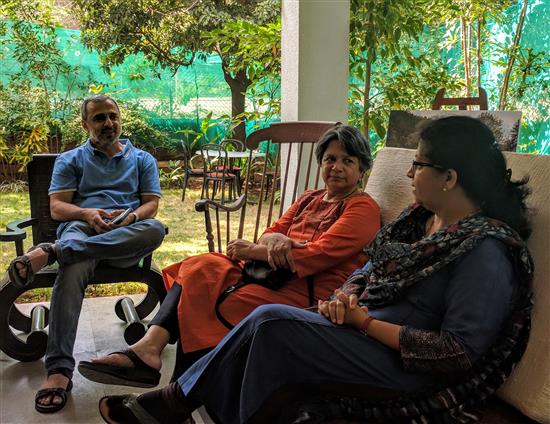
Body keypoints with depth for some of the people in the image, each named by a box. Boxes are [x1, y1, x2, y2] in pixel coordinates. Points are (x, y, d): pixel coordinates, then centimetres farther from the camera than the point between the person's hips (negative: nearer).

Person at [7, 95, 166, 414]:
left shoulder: (143, 160, 23)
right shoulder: (70, 160, 22)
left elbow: (151, 204, 11)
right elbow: (57, 208, 9)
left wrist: (131, 216, -13)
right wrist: (86, 213, -14)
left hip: (124, 239, 1)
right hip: (80, 229, -1)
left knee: (155, 229, -37)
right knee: (73, 271, -39)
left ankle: (53, 252, -41)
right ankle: (59, 370, -47)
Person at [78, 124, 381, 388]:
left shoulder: (363, 208, -2)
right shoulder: (309, 200, 23)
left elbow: (318, 255, -14)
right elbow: (273, 233, 13)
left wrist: (251, 251, -8)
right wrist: (272, 239, -15)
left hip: (311, 294, -7)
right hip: (274, 276, 8)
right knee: (200, 268, -15)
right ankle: (149, 347, -28)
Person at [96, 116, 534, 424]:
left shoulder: (487, 251, -18)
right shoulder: (420, 217, 9)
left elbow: (459, 353, -22)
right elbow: (371, 269, 18)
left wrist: (367, 323, -19)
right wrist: (346, 296, -6)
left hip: (407, 367, -8)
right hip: (364, 329, 8)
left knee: (271, 321, -21)